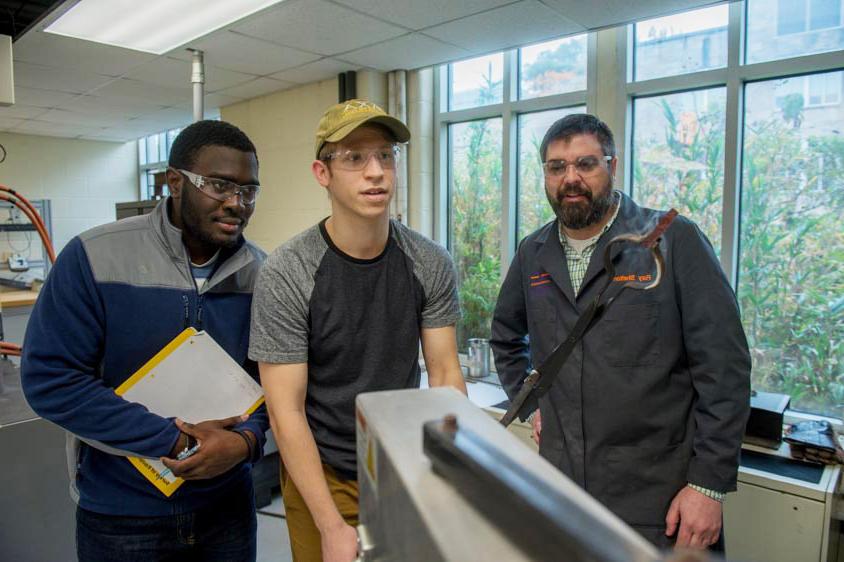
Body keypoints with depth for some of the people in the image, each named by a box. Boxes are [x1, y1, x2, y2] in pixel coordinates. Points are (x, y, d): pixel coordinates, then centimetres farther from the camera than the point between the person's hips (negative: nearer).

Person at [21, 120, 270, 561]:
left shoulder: (259, 272, -5)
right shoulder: (95, 257, -14)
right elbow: (50, 377, -16)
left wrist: (247, 439, -19)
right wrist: (175, 441, -19)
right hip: (119, 512, -2)